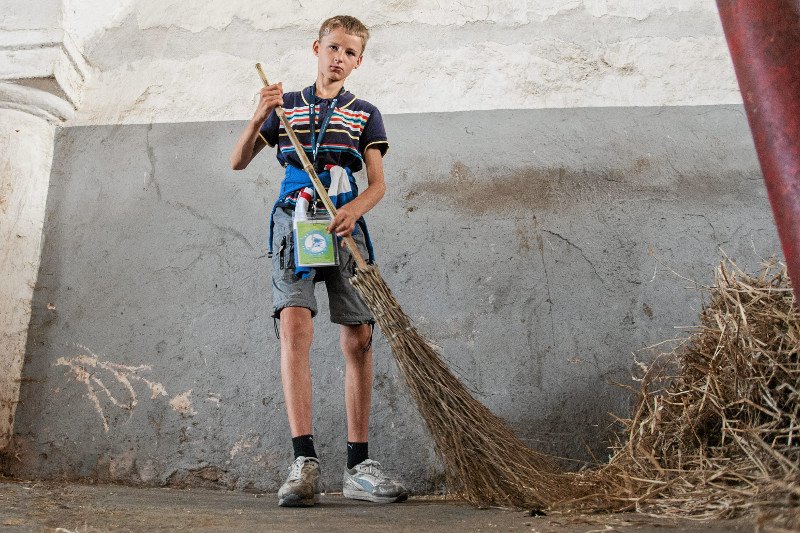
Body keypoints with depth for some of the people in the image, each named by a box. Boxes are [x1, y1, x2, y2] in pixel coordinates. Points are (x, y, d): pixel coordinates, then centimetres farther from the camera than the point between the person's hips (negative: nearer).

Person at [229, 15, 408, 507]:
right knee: (294, 326, -20)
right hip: (294, 223, 0)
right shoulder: (285, 106, 17)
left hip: (345, 227, 1)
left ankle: (358, 466, 4)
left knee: (359, 340, -5)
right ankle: (305, 462, -16)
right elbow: (239, 162, 13)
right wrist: (258, 118, -5)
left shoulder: (365, 114, 15)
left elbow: (378, 183, 4)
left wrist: (354, 209, -17)